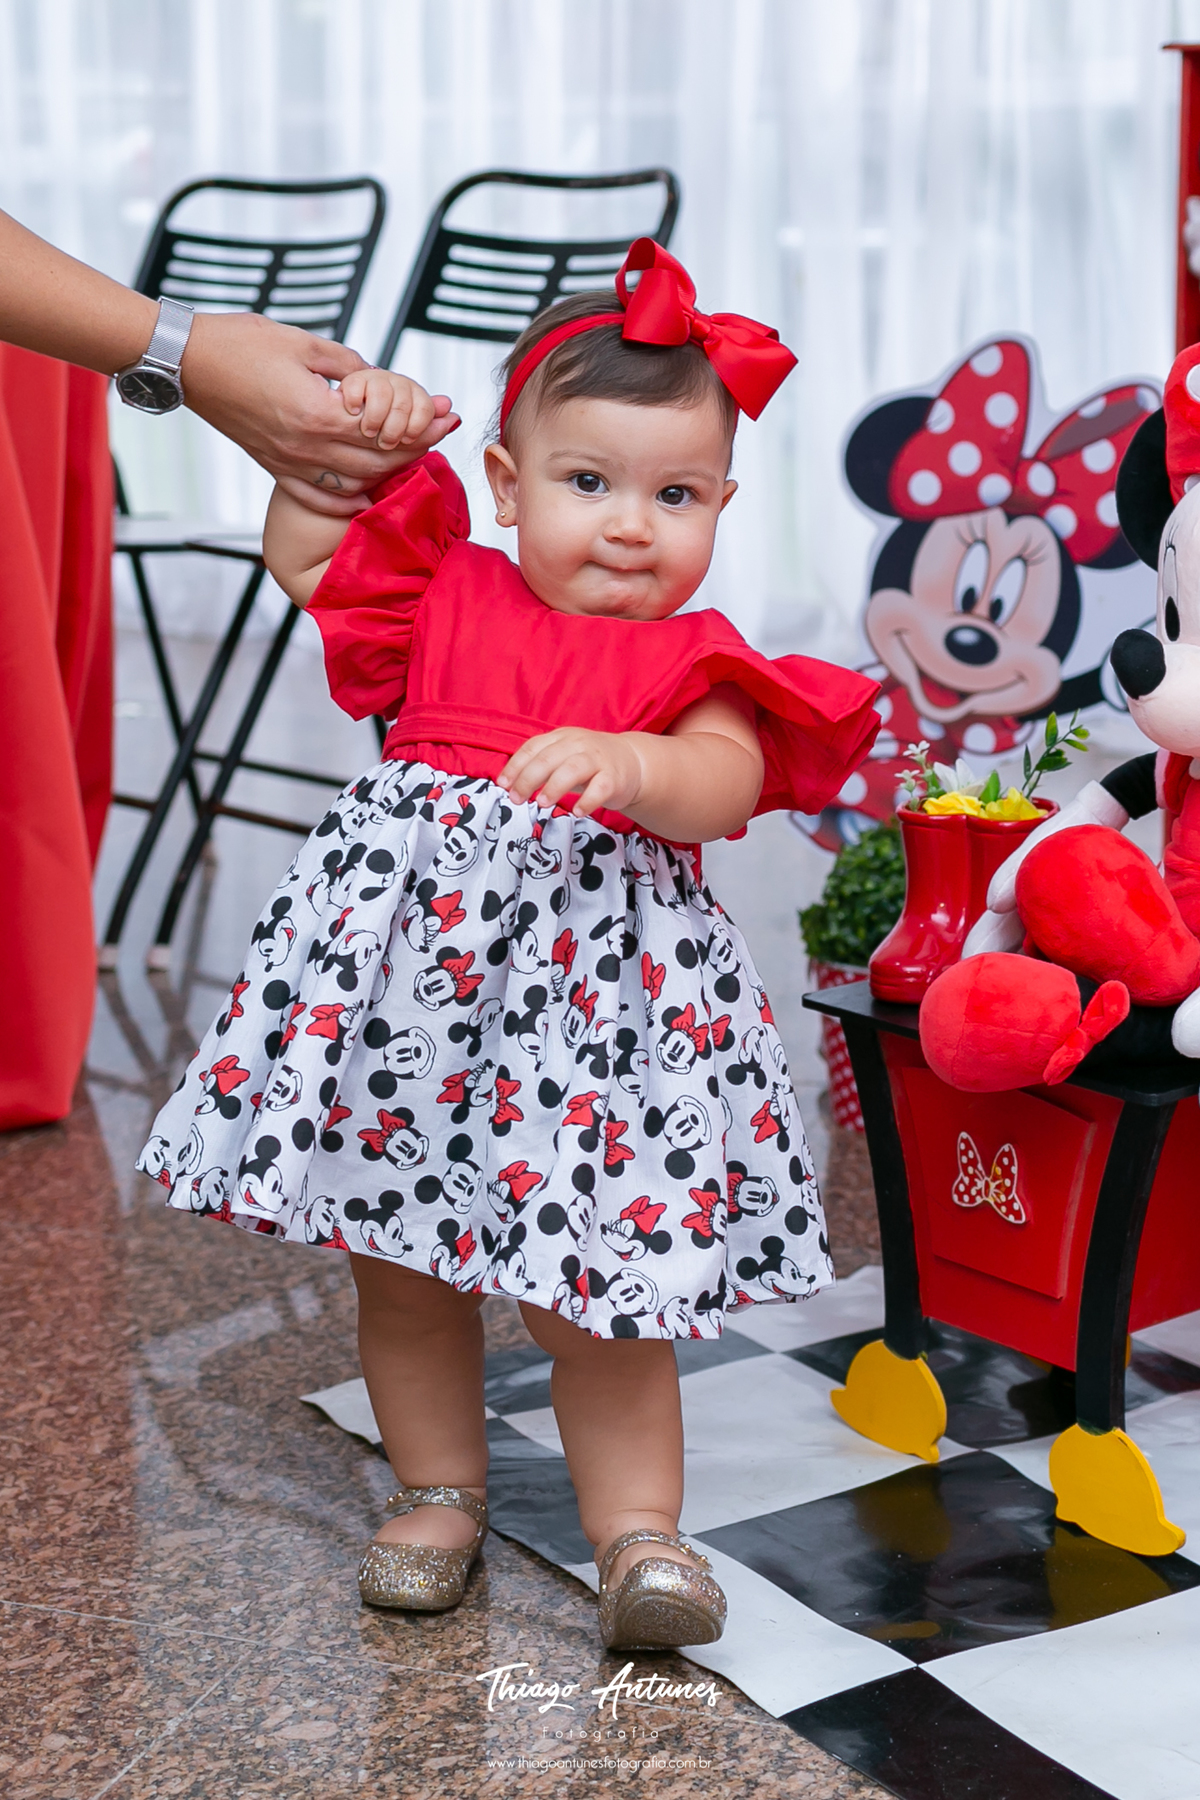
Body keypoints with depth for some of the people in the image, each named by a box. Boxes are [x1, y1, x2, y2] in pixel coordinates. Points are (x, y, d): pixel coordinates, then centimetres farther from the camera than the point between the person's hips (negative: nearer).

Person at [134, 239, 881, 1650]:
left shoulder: (690, 661, -2)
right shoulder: (447, 596, 9)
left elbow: (725, 787, -20)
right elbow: (299, 558, 22)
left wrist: (624, 763, -38)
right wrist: (356, 445, 10)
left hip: (591, 981, -4)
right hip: (402, 964, 4)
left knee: (590, 1295, -3)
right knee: (397, 1266, 12)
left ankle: (639, 1530, 10)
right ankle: (437, 1493, 29)